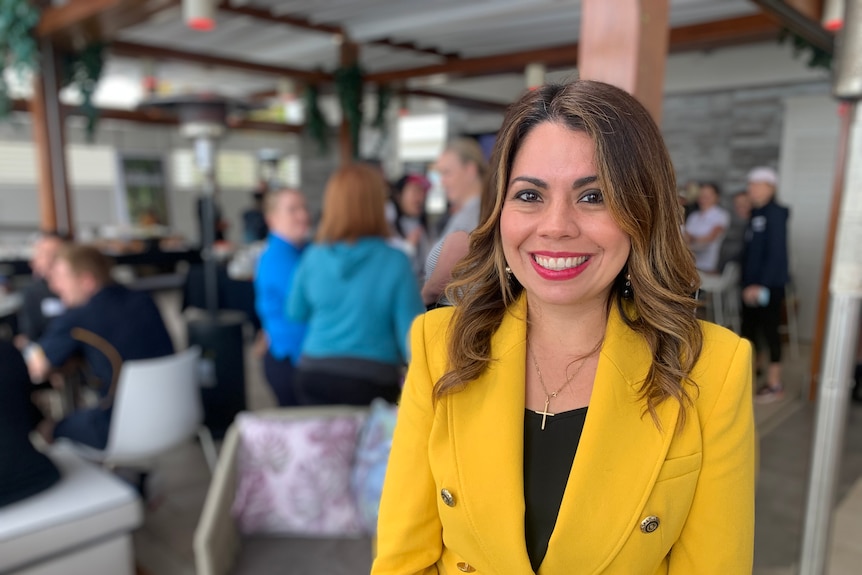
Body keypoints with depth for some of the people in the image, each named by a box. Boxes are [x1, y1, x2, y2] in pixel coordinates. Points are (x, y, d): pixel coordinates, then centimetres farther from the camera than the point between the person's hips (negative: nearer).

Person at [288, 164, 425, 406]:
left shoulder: (313, 257, -3)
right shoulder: (394, 262, -13)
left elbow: (296, 314, 12)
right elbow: (411, 331, -12)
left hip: (314, 376, 3)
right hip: (371, 380, -3)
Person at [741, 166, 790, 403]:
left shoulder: (775, 214, -13)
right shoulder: (756, 214, 11)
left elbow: (777, 254, -18)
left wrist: (760, 284, -21)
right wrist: (746, 281, 11)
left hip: (769, 285, -8)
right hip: (751, 283, 8)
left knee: (769, 330, 0)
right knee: (749, 328, 14)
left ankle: (775, 384, 11)